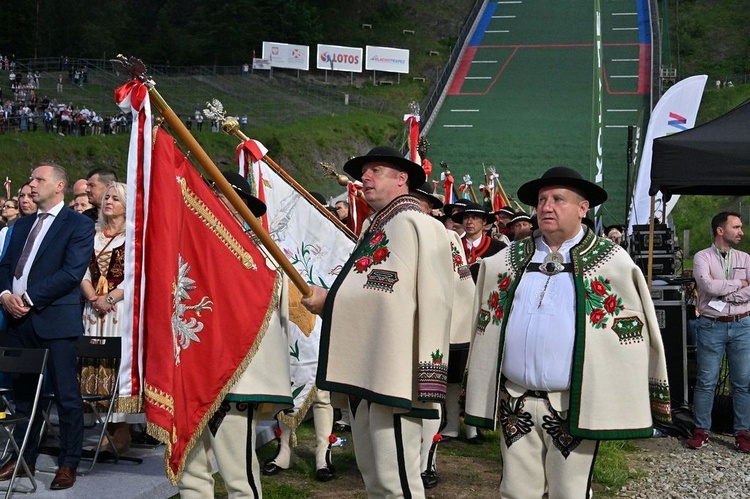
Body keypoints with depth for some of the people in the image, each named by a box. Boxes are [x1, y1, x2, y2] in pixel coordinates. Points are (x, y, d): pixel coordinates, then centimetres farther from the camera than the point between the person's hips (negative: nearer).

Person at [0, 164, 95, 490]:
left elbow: (72, 272, -14)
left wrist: (28, 297, -16)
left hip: (56, 320, -7)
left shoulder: (79, 225, -3)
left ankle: (69, 464, 8)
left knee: (66, 395, 0)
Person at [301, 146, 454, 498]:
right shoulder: (376, 230, 21)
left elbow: (384, 295, -18)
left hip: (394, 373, -10)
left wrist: (327, 301, -11)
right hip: (364, 372, 10)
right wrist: (326, 300, 4)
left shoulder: (414, 224, -9)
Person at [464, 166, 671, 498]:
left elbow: (634, 333, 2)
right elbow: (484, 326, 15)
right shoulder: (504, 262, 10)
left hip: (574, 407, -3)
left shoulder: (613, 263, -1)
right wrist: (480, 397, 14)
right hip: (515, 405, 3)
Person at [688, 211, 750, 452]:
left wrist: (724, 295, -11)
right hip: (712, 326, -3)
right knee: (706, 381, 0)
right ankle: (701, 431, 9)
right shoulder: (702, 257, 0)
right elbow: (708, 285, -17)